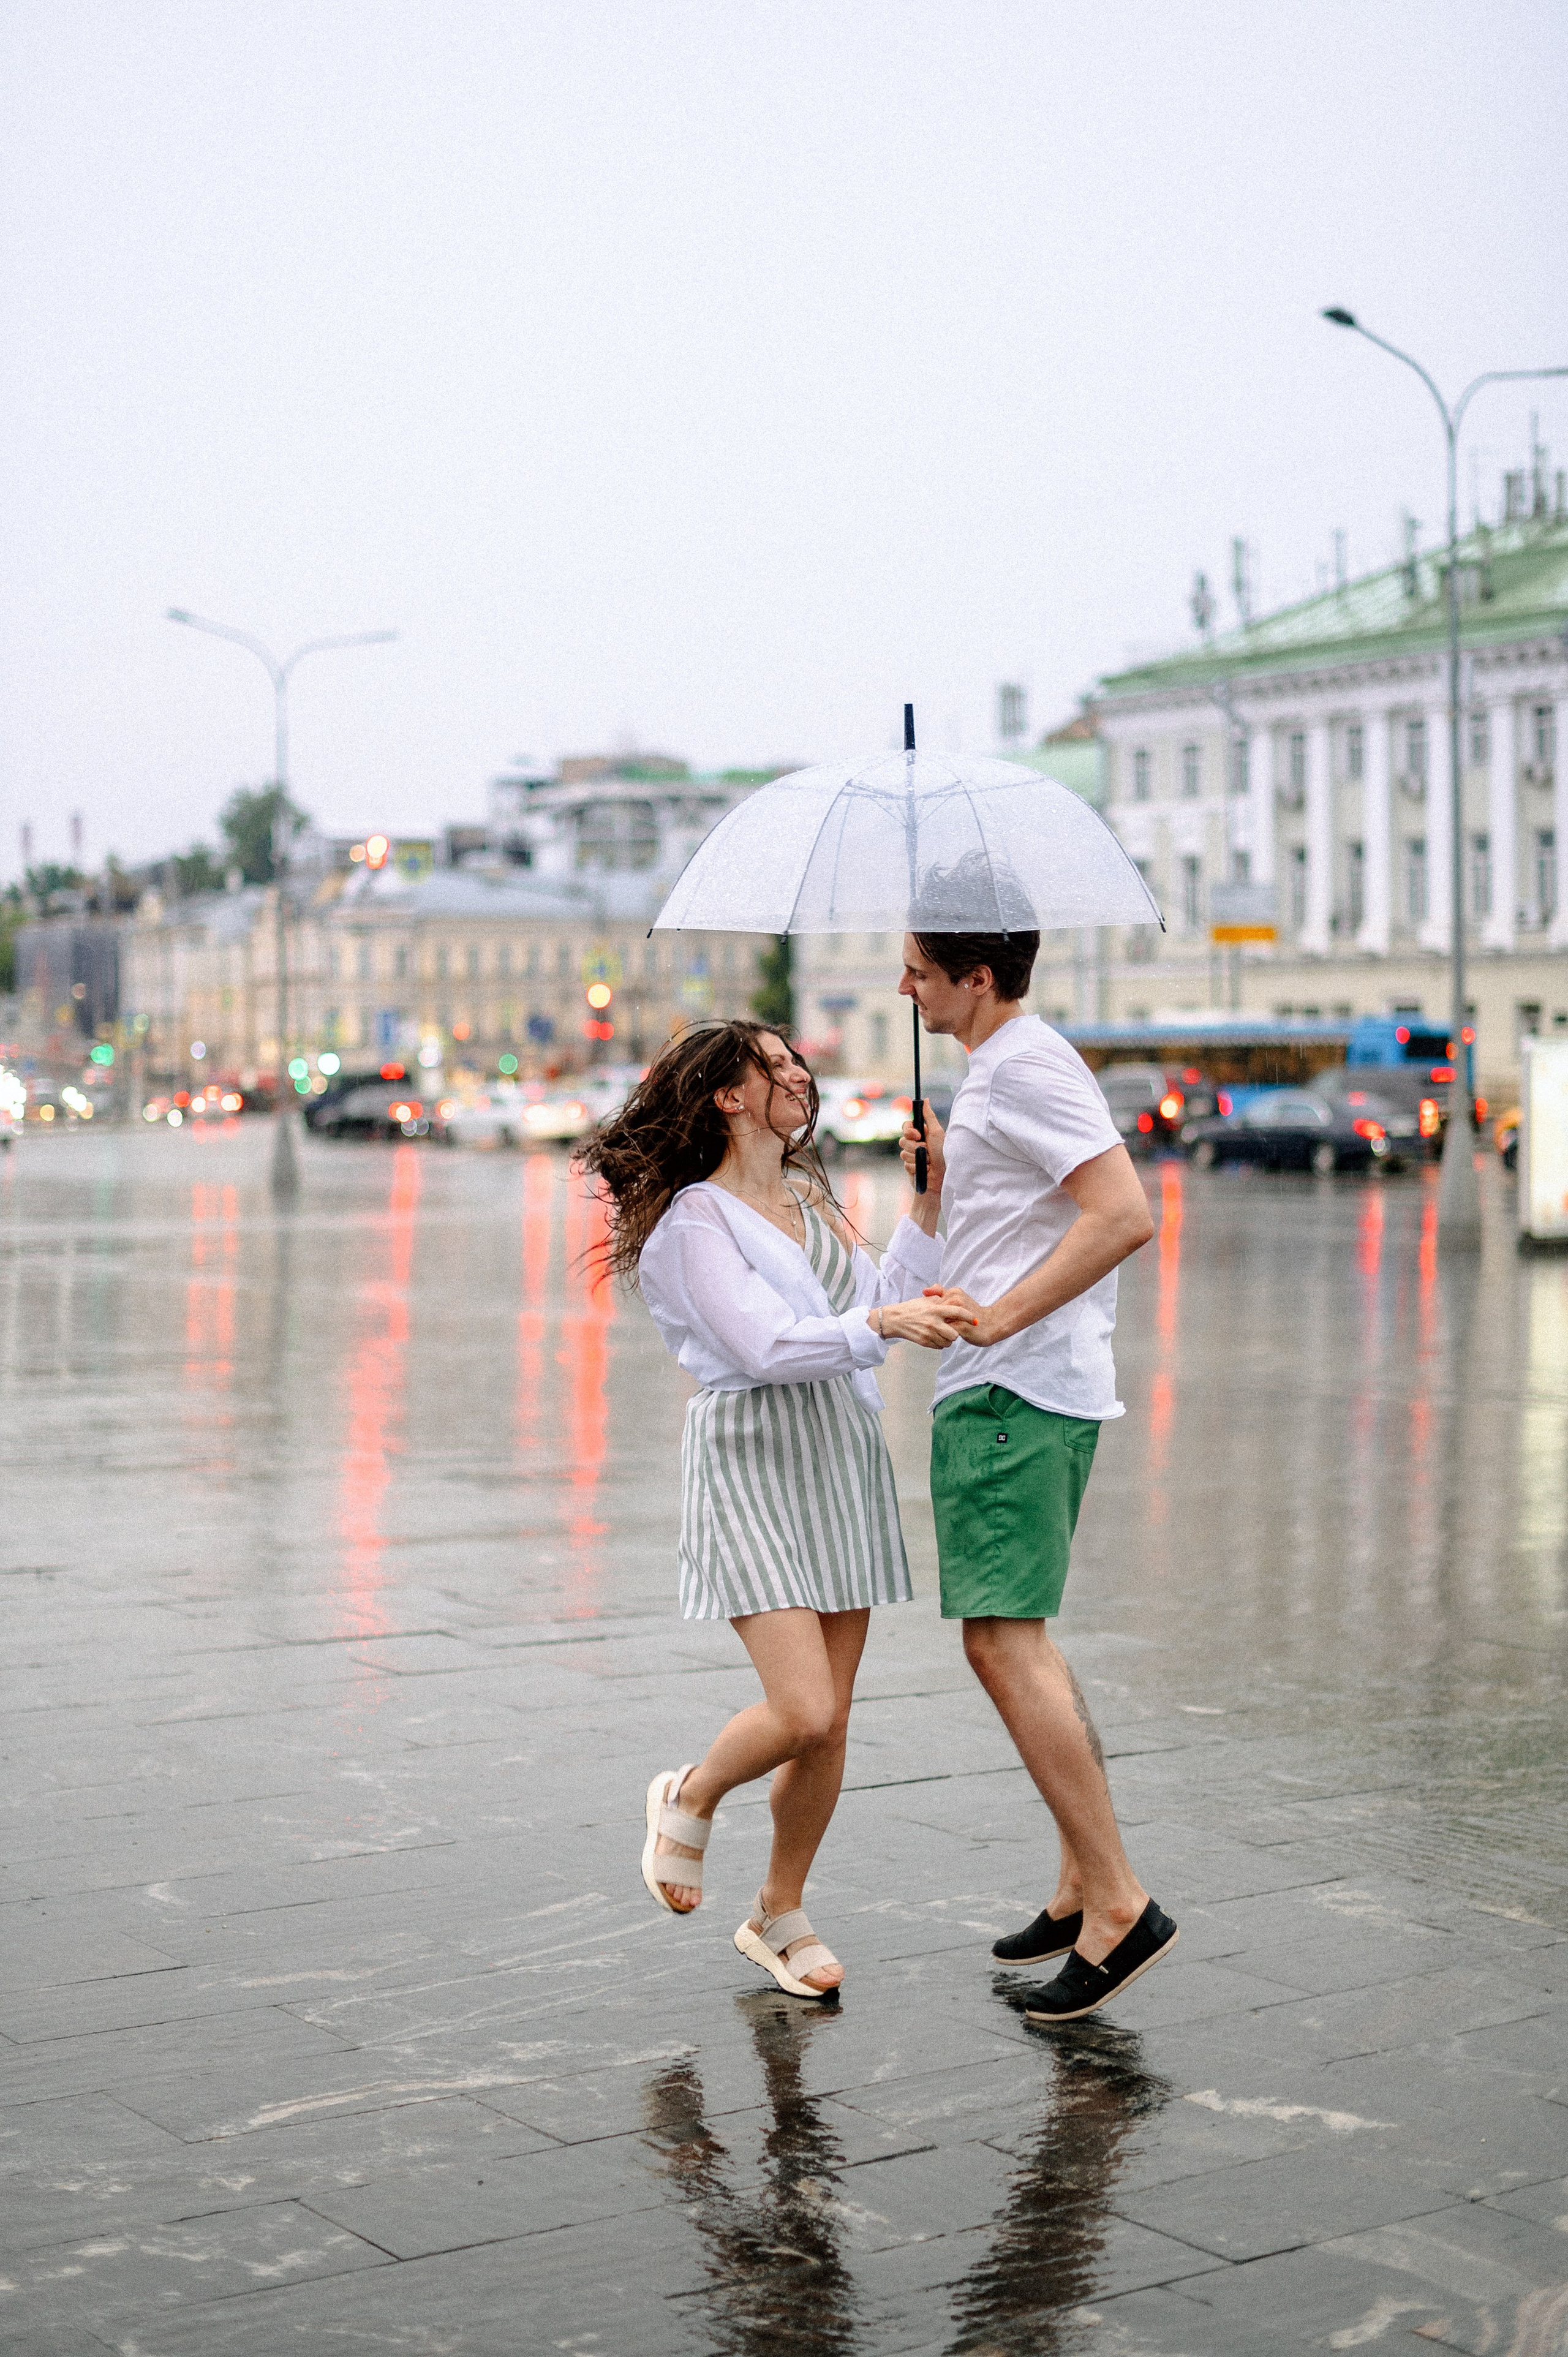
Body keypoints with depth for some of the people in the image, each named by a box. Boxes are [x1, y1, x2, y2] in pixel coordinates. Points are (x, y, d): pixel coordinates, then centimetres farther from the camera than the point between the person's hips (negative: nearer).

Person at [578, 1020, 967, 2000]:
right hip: (755, 1463, -7)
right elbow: (765, 1345, -17)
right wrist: (881, 1322, -29)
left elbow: (882, 1305, 13)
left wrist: (927, 1212, 10)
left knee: (831, 1722, 6)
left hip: (844, 1458, 7)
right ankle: (690, 1800, 15)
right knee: (802, 1715, -16)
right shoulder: (695, 1217, -5)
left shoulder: (812, 1201, 19)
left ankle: (780, 1914, 22)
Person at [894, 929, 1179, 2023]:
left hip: (1013, 1395, -11)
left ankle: (1119, 1905, -12)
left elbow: (1126, 1216, -25)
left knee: (1003, 1640, -14)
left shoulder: (1024, 1068, -14)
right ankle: (1082, 1886, 23)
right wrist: (942, 1183, 14)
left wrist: (999, 1317, -22)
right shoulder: (1002, 1067, 19)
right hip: (1015, 1393, 11)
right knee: (1021, 1641, 16)